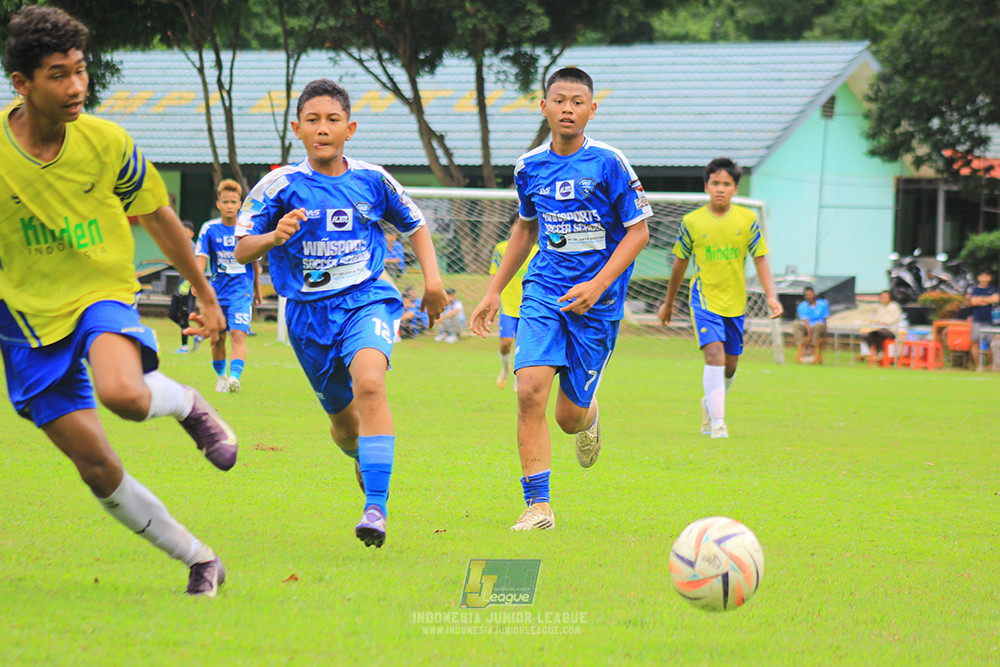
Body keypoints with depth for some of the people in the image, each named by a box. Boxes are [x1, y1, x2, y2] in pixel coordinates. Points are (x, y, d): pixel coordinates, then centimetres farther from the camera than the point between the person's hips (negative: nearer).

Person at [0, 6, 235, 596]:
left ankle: (188, 405, 1)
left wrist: (207, 295, 14)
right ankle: (199, 560, 16)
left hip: (102, 295, -1)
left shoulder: (108, 143, -8)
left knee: (122, 393, -35)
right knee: (98, 469, -2)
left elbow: (159, 218, 7)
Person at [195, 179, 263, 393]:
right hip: (218, 292, 2)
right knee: (217, 339, 9)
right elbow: (202, 257, -10)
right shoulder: (209, 229, -2)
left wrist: (257, 289, 21)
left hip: (242, 291, -2)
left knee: (238, 335, -20)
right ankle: (221, 376, 31)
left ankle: (234, 377, -32)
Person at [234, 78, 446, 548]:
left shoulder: (372, 180, 2)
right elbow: (242, 250, -7)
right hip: (308, 314, 1)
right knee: (343, 418, 11)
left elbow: (414, 225, 19)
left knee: (369, 384, -29)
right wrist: (273, 237, -28)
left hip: (366, 301, -1)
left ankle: (376, 508, -34)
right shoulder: (281, 186, -4)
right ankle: (362, 457, 51)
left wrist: (432, 279, 8)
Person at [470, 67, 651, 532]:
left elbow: (638, 232, -6)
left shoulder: (609, 164, -9)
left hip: (596, 301, -2)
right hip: (544, 291, 2)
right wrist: (494, 292, 20)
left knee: (569, 417, 2)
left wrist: (598, 285, -18)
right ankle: (538, 506, -13)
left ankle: (588, 418, 42)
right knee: (530, 389, -19)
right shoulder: (530, 167, 4)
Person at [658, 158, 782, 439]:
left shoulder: (747, 219, -1)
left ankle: (710, 402, 41)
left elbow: (760, 259, 3)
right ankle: (717, 422, -21)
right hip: (705, 298, -3)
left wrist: (771, 296, -10)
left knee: (730, 364, 11)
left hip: (735, 301, 3)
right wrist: (668, 303, 16)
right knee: (714, 353, -21)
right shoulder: (692, 221, -3)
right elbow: (680, 263, 8)